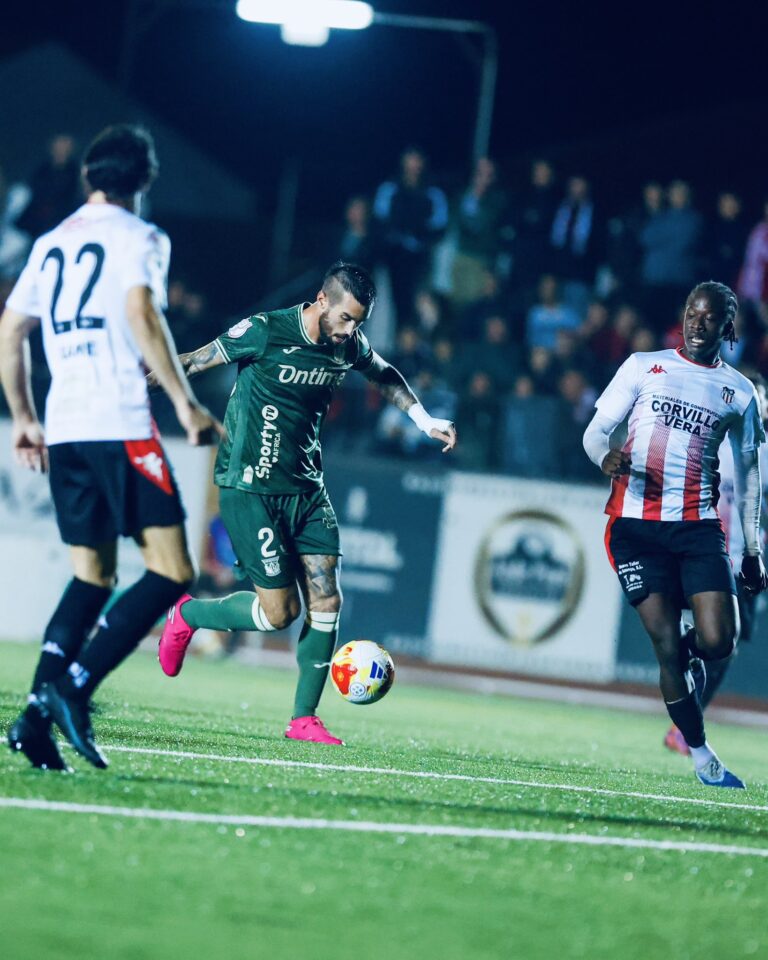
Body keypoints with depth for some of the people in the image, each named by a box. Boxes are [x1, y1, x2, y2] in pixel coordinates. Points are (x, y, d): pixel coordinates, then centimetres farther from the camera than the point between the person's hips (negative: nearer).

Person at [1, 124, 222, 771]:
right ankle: (75, 687, -20)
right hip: (120, 425, -7)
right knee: (171, 571, -6)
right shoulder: (138, 237, 0)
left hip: (63, 428, 7)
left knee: (92, 576, 13)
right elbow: (141, 314, -16)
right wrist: (185, 402, -15)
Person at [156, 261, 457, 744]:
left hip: (306, 488, 6)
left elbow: (385, 375, 24)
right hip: (250, 487, -6)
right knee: (279, 611, -8)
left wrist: (426, 420, 18)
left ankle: (304, 718, 6)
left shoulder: (349, 344, 1)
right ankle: (188, 614, 18)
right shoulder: (264, 332, -16)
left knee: (326, 600, -4)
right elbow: (196, 361, -6)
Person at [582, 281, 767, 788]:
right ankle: (702, 757, 5)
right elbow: (596, 430, 7)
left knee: (717, 641, -14)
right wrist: (605, 456, -17)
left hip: (697, 526, 1)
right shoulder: (644, 366, 8)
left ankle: (683, 653, 23)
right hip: (636, 523, -1)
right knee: (666, 643, -7)